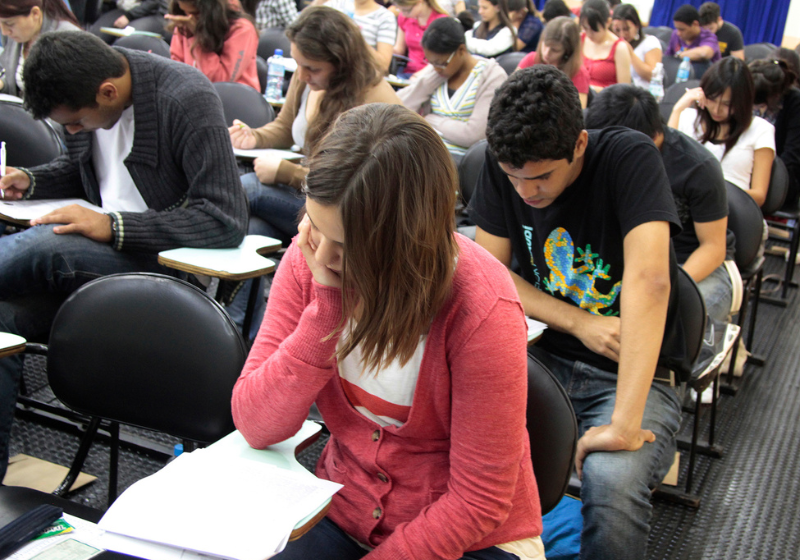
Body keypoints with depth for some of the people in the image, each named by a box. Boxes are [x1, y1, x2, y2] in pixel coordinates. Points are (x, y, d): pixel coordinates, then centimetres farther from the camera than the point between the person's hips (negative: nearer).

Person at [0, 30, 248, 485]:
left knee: (38, 248, -31)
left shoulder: (188, 99, -19)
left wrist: (113, 226, -25)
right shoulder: (83, 90, 3)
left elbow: (227, 220, -23)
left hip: (163, 260, -7)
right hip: (97, 251, 7)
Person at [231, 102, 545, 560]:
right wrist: (327, 306, -22)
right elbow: (257, 428, -12)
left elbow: (477, 503, -15)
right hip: (342, 515, 3)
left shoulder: (482, 310, -22)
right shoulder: (307, 261, -9)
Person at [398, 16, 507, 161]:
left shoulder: (492, 76, -4)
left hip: (460, 156, -2)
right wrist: (433, 75, -5)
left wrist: (430, 120, -4)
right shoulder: (434, 70, 12)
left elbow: (474, 134, -15)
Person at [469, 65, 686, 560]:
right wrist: (579, 322, -14)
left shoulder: (630, 157, -18)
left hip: (635, 372, -4)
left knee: (613, 481, -35)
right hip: (545, 354, 4)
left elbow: (648, 280, -30)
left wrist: (625, 423, -37)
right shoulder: (503, 168, -4)